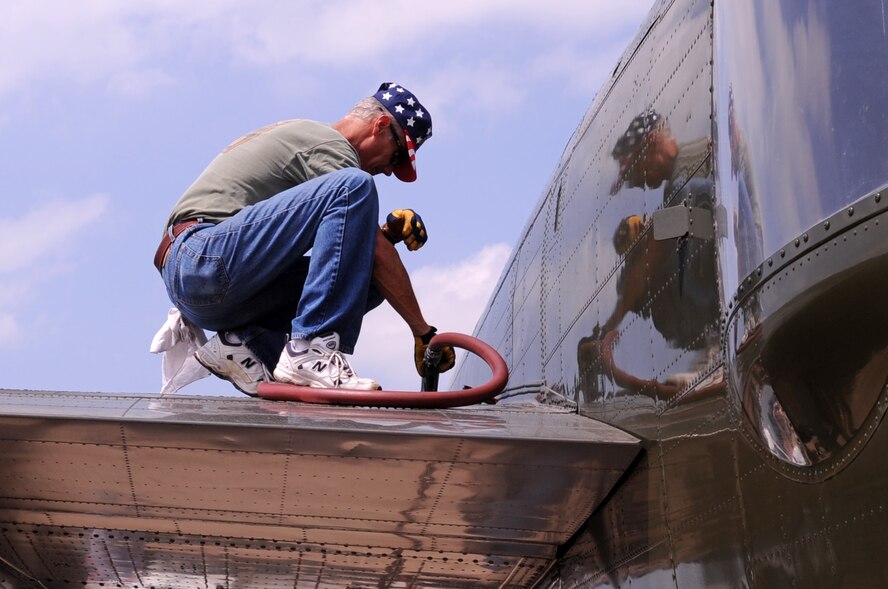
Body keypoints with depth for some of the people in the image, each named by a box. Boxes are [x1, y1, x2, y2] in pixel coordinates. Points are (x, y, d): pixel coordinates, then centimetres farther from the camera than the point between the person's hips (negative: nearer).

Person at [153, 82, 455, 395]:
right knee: (354, 186, -22)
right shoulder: (330, 147, -5)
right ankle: (310, 350, -26)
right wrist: (424, 332, -5)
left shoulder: (304, 135, 26)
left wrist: (386, 232, 8)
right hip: (208, 262, -10)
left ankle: (247, 341, -2)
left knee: (366, 280, 4)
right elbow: (378, 254, -9)